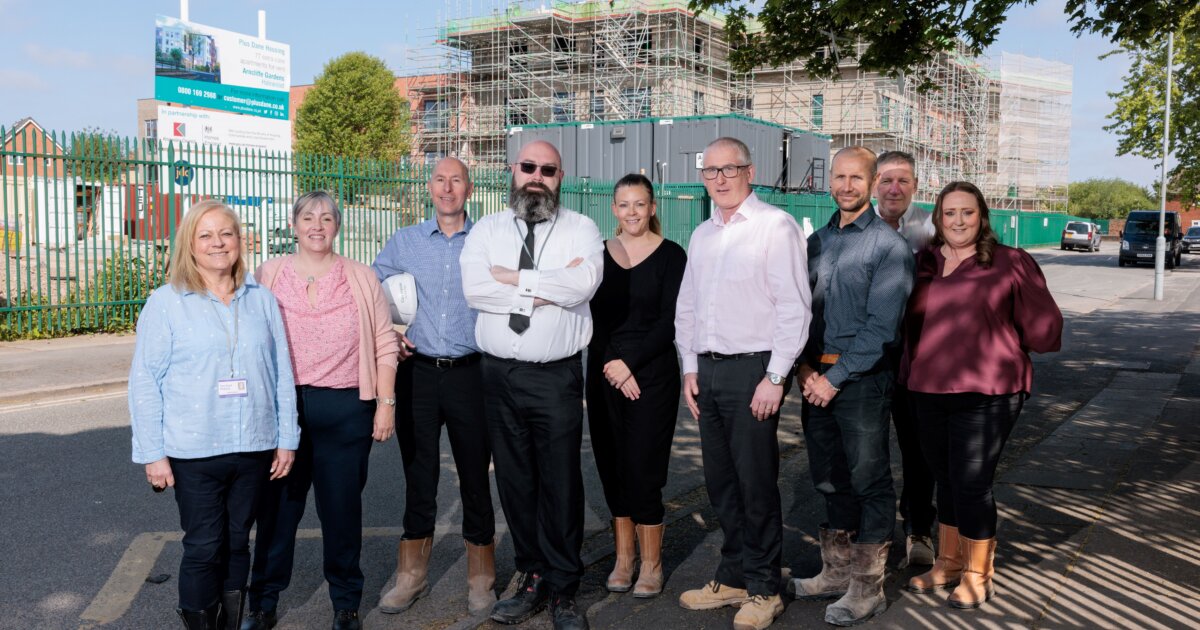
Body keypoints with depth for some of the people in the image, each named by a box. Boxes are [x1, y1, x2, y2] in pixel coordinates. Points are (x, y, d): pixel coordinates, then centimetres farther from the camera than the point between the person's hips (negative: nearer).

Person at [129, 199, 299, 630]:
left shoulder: (261, 299, 5)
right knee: (203, 548, 3)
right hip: (194, 453, -3)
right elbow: (145, 383, -2)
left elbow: (281, 373, 8)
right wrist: (152, 453, -5)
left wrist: (287, 439, 6)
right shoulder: (165, 303, -3)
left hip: (254, 449, 3)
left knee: (237, 543, 13)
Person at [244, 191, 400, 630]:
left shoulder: (361, 278, 4)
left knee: (342, 507, 8)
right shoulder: (268, 274, 5)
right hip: (281, 404, 1)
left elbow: (384, 344, 4)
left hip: (345, 409, 0)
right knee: (277, 506, 9)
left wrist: (386, 402, 0)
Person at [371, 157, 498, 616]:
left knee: (475, 474, 6)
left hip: (471, 372, -1)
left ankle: (480, 578, 22)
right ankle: (411, 576, 26)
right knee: (418, 475, 10)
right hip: (418, 371, 2)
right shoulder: (404, 242, 7)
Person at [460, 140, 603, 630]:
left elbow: (584, 282, -16)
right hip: (499, 373, 3)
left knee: (561, 483, 1)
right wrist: (547, 289, -11)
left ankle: (563, 590, 15)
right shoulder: (486, 230, 9)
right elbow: (474, 288, -8)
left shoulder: (580, 229, 4)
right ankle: (532, 578, 24)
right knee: (514, 481, 10)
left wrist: (514, 278, -10)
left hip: (557, 375, -2)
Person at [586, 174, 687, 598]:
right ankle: (623, 558, 21)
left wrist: (629, 363, -13)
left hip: (652, 373, -4)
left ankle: (651, 565, 12)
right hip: (603, 372, 4)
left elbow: (670, 322, -8)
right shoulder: (599, 253, 8)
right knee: (612, 468, 8)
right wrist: (609, 364, -9)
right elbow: (593, 317, 5)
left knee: (642, 470, -3)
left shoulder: (671, 255, -3)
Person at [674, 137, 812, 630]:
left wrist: (775, 377, -15)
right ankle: (733, 577, 27)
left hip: (752, 369, -7)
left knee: (756, 484, 0)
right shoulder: (702, 235, 15)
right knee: (721, 482, 13)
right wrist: (690, 369, 13)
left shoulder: (775, 226, -7)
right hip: (707, 370, 7)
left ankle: (763, 590, 15)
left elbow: (794, 307, -12)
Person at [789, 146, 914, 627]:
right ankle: (836, 572, 29)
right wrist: (803, 366, -2)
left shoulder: (889, 246, -7)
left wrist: (835, 378, -16)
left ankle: (867, 588, 14)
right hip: (817, 377, 6)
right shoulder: (816, 242, 12)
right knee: (830, 477, 14)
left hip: (862, 378, -6)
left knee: (869, 481, 3)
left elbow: (881, 327, -14)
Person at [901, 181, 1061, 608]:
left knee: (971, 482, -2)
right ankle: (947, 563, 31)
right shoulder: (922, 264, 8)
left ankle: (976, 575, 17)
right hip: (928, 392, 4)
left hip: (985, 393, -4)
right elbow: (908, 322, 20)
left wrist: (996, 342, 6)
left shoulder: (1011, 263, -3)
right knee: (946, 479, 15)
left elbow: (1044, 328, -1)